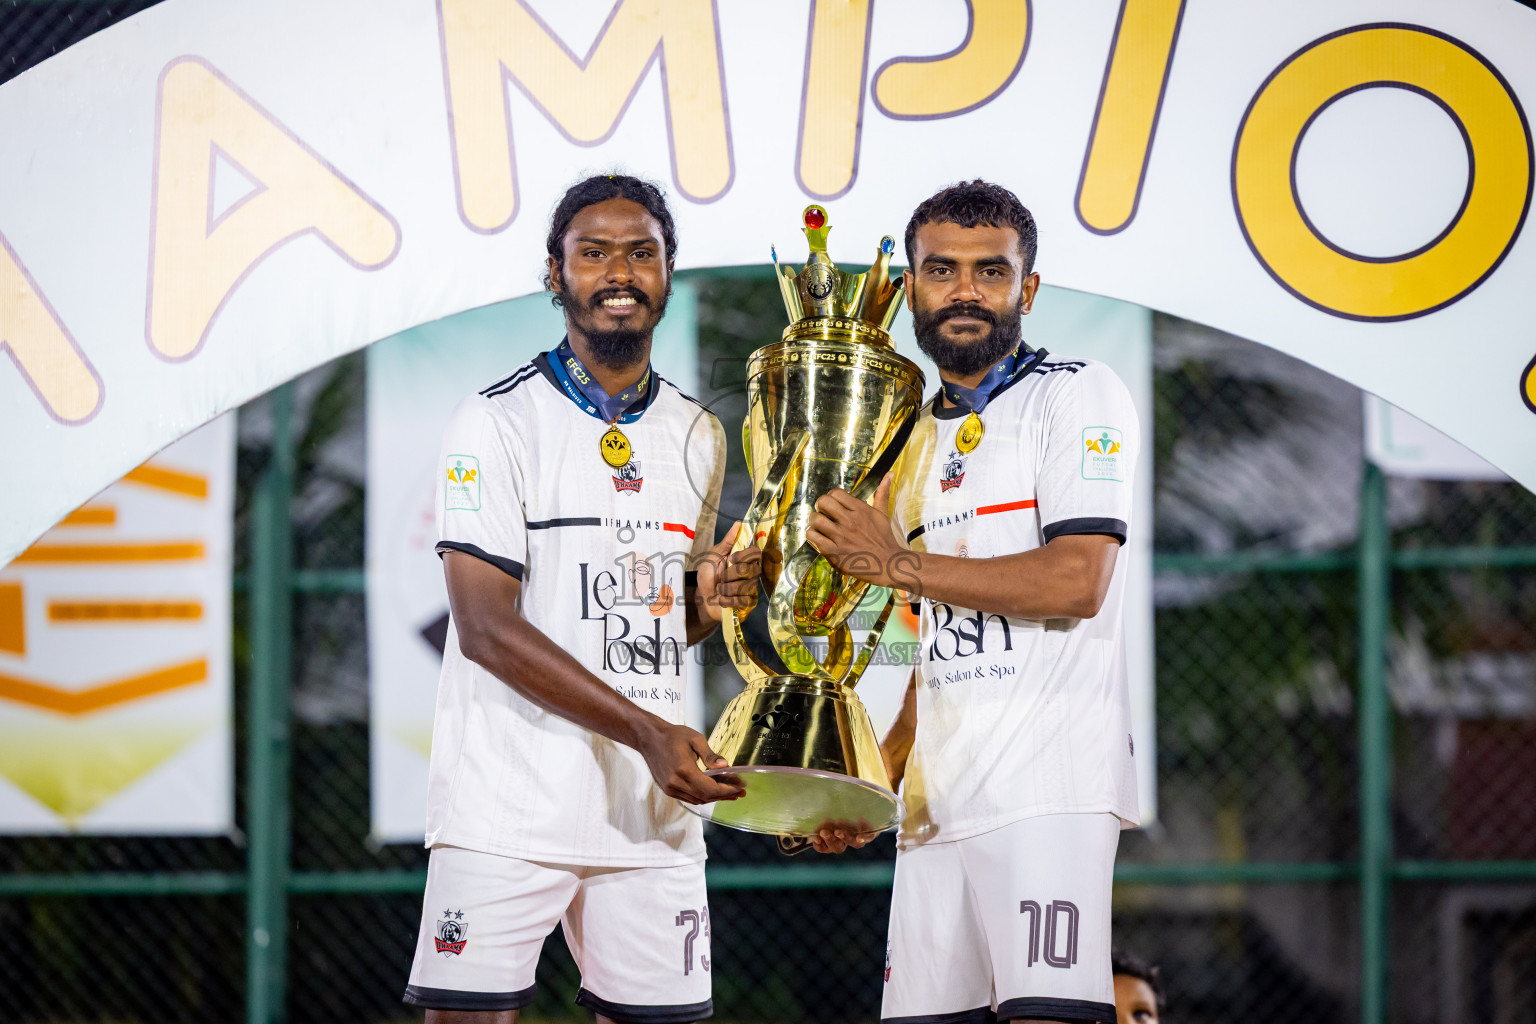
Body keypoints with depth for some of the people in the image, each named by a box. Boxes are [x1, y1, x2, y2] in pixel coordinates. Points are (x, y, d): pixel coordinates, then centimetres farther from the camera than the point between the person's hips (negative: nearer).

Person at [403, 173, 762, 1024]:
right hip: (506, 803, -5)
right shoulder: (497, 423, -5)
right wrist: (647, 732, -19)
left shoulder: (696, 436, 15)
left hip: (649, 809, 5)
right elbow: (487, 629, -13)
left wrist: (708, 599, 0)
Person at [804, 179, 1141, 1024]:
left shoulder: (1078, 398, -1)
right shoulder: (916, 445, 22)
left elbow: (1075, 582, -14)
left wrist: (896, 565, -10)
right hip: (938, 798, 7)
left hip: (1049, 786, -7)